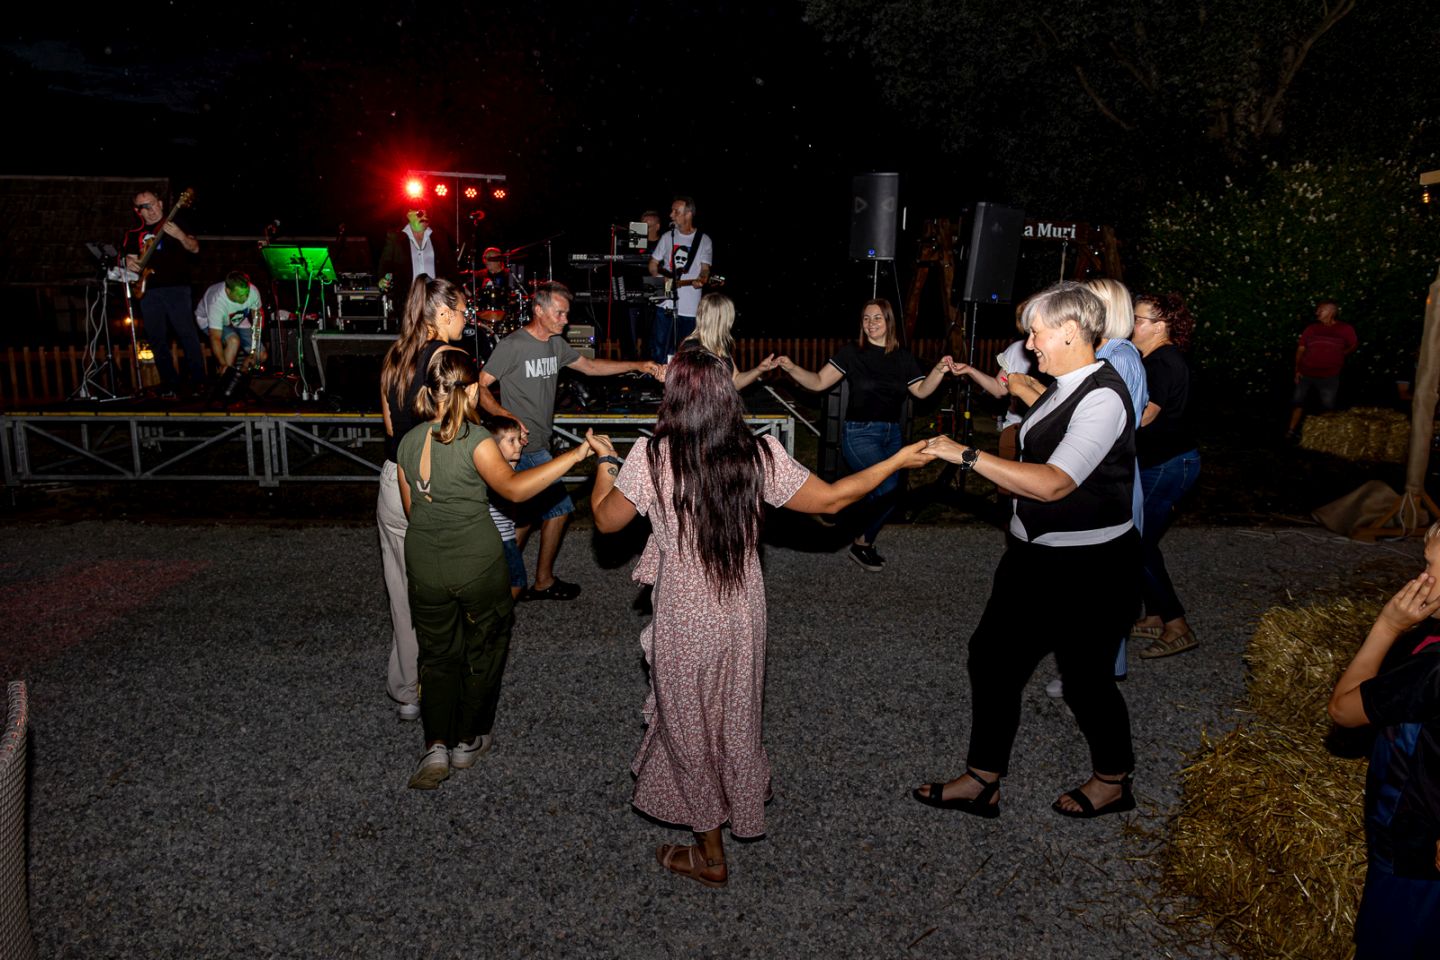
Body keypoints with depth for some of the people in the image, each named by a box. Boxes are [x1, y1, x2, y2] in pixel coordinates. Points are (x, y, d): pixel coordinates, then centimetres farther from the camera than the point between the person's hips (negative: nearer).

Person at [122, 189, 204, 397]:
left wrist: (180, 235, -21)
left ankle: (198, 382, -6)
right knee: (157, 339, 3)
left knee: (187, 334, -13)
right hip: (148, 290, 5)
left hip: (176, 287, -4)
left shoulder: (176, 222, 9)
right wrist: (129, 263, -3)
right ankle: (170, 385, 9)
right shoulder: (135, 234, 19)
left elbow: (195, 249, -2)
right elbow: (130, 257, 21)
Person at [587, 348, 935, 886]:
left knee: (691, 722, 16)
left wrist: (606, 463, 14)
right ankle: (738, 806, 49)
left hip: (684, 615, -3)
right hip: (744, 611, 3)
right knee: (734, 713, 25)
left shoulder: (652, 457, -18)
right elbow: (830, 500, -3)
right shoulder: (759, 455, -11)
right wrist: (899, 460, 7)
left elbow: (606, 519, -5)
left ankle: (709, 853, 31)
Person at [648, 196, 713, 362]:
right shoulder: (667, 237, 8)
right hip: (666, 303, 2)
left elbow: (705, 269, -4)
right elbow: (653, 265, 15)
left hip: (690, 308, -2)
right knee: (660, 349, 4)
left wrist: (700, 280, -26)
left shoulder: (703, 240, 1)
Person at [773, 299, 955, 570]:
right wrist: (791, 368, -21)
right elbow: (819, 382, -7)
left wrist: (939, 371, -12)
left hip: (891, 434, 6)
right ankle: (861, 545, 1)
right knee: (888, 486, -20)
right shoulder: (852, 352, -6)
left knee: (880, 492, 11)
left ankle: (863, 541, 33)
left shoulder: (903, 357, 6)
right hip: (860, 433, -5)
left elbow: (921, 391, 3)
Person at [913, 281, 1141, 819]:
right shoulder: (1065, 388, 8)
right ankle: (981, 783, 23)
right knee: (992, 656, 9)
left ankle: (1113, 782, 37)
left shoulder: (1102, 397, -22)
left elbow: (1054, 484, -30)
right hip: (1036, 554, 9)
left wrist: (967, 455, -29)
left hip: (1087, 568, -9)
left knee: (1085, 673, 9)